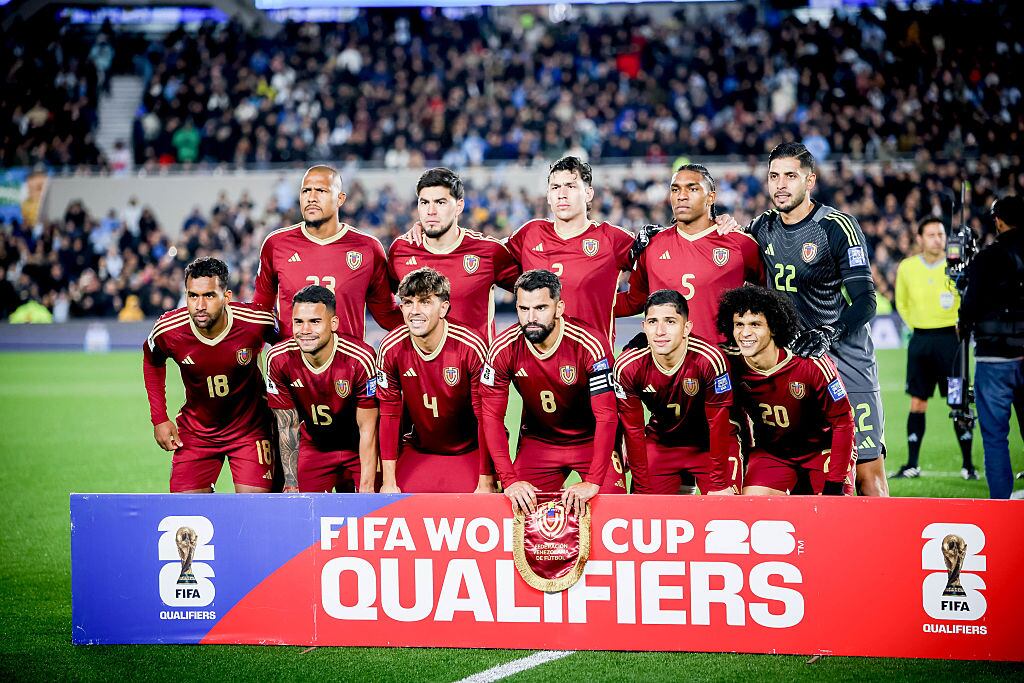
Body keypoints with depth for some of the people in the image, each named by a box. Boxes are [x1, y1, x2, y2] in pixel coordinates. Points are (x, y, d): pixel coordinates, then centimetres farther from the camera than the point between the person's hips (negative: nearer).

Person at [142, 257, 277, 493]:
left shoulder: (256, 322, -23)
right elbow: (152, 361, 6)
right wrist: (159, 419, 2)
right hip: (195, 431, 1)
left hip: (250, 427, -1)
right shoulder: (168, 330, -19)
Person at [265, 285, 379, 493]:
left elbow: (367, 429, -19)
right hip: (312, 447, 2)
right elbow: (287, 426, -9)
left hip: (358, 449, -2)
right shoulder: (279, 359, -18)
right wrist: (291, 483, -12)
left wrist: (367, 487, -21)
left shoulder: (361, 359, -26)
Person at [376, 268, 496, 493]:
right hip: (416, 452, 2)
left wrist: (486, 483, -15)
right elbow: (389, 414, -5)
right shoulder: (391, 349, -13)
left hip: (469, 451, -2)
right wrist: (389, 482, -6)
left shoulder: (472, 347, -21)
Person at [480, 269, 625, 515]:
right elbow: (492, 416, -12)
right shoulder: (504, 349, -17)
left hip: (591, 440, -2)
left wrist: (592, 483, -32)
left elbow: (606, 416, -25)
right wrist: (509, 480, -21)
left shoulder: (589, 345, -25)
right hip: (537, 442, 2)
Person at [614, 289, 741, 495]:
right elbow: (633, 429, -11)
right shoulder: (628, 367, -20)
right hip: (661, 443, 2)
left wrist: (719, 485, -18)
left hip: (711, 443, -2)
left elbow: (718, 424, -21)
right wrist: (642, 490, -11)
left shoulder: (710, 360, -29)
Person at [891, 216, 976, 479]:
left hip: (950, 337, -3)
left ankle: (967, 465, 4)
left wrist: (961, 327, 1)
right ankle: (912, 465, 9)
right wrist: (918, 326, 13)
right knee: (917, 403, 4)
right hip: (920, 339, 3)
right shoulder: (906, 267, 2)